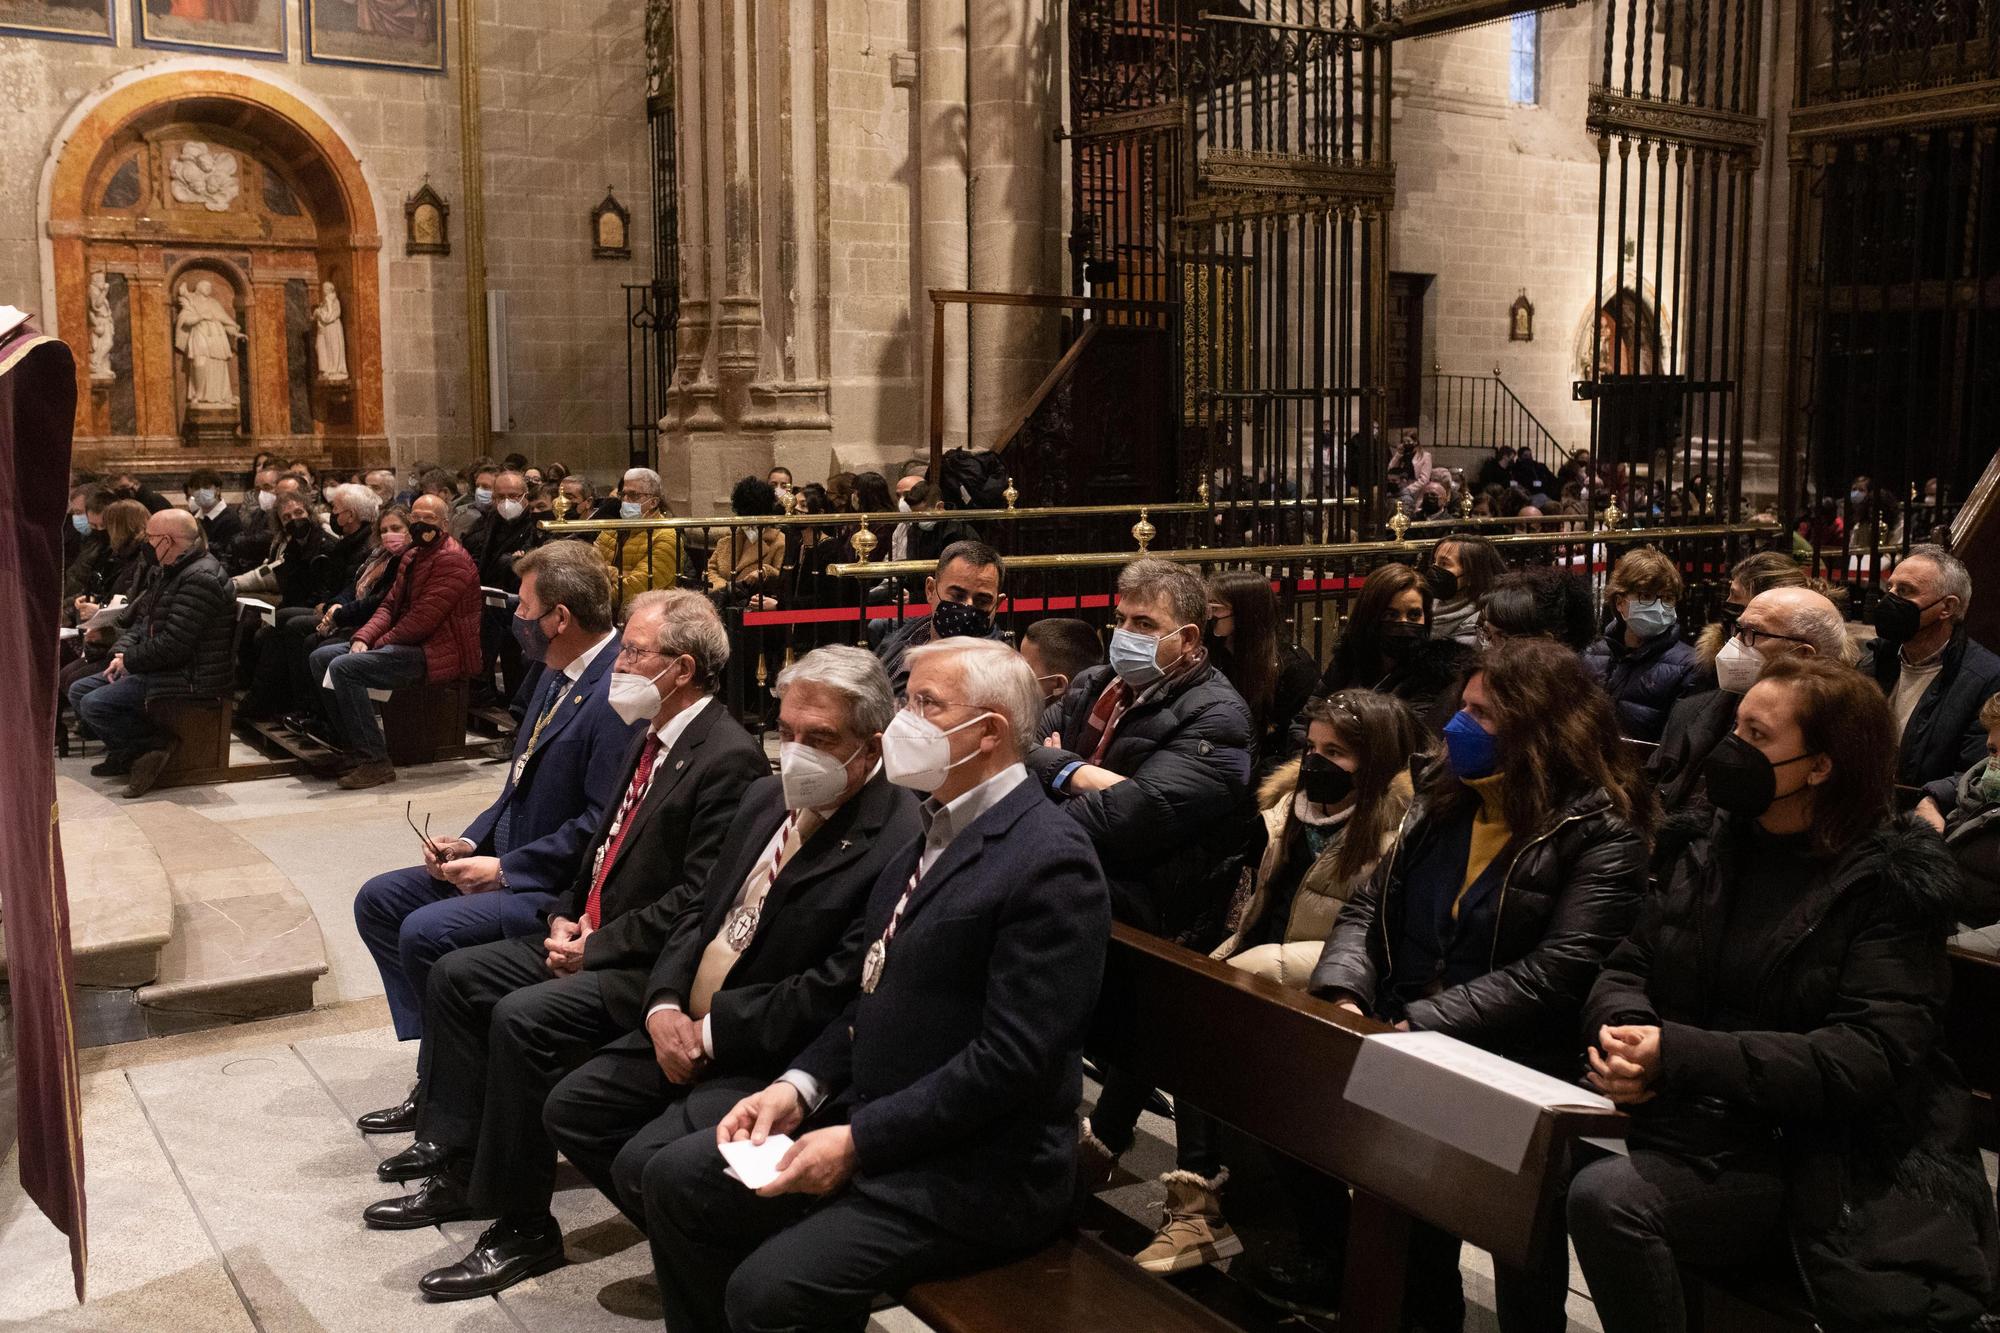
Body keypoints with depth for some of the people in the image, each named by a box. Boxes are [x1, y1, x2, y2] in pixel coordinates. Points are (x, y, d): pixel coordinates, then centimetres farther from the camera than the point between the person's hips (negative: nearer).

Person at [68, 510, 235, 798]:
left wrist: (130, 661, -11)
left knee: (93, 705, -19)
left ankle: (157, 742, -5)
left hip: (187, 678, -11)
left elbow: (172, 646, -25)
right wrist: (121, 653, 0)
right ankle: (127, 752, 7)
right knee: (78, 692, 8)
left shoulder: (200, 578, -21)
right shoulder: (165, 572, 13)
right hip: (154, 668, 11)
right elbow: (140, 621, 19)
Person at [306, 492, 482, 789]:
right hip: (404, 643, 10)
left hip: (434, 652, -10)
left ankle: (374, 761, -20)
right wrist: (363, 638, -3)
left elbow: (423, 619, -20)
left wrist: (378, 642, -12)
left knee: (344, 667, -24)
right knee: (320, 658, 4)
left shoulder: (451, 560, -14)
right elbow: (390, 605, 16)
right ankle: (354, 746, 6)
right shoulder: (412, 556, 18)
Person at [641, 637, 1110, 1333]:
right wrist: (800, 1086, 1)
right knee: (675, 1178, 4)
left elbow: (1013, 1058, -23)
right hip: (866, 1118, 9)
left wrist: (857, 1142, -19)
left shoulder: (1049, 861, -19)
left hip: (972, 1169, -9)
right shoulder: (939, 827, 11)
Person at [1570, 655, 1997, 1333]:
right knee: (1600, 1194, -28)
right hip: (1712, 1139, 4)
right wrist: (1624, 1027, -14)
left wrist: (1680, 1053, -23)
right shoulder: (1704, 843, 9)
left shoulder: (1891, 883, -5)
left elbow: (1867, 1056, -15)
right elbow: (1629, 967, 11)